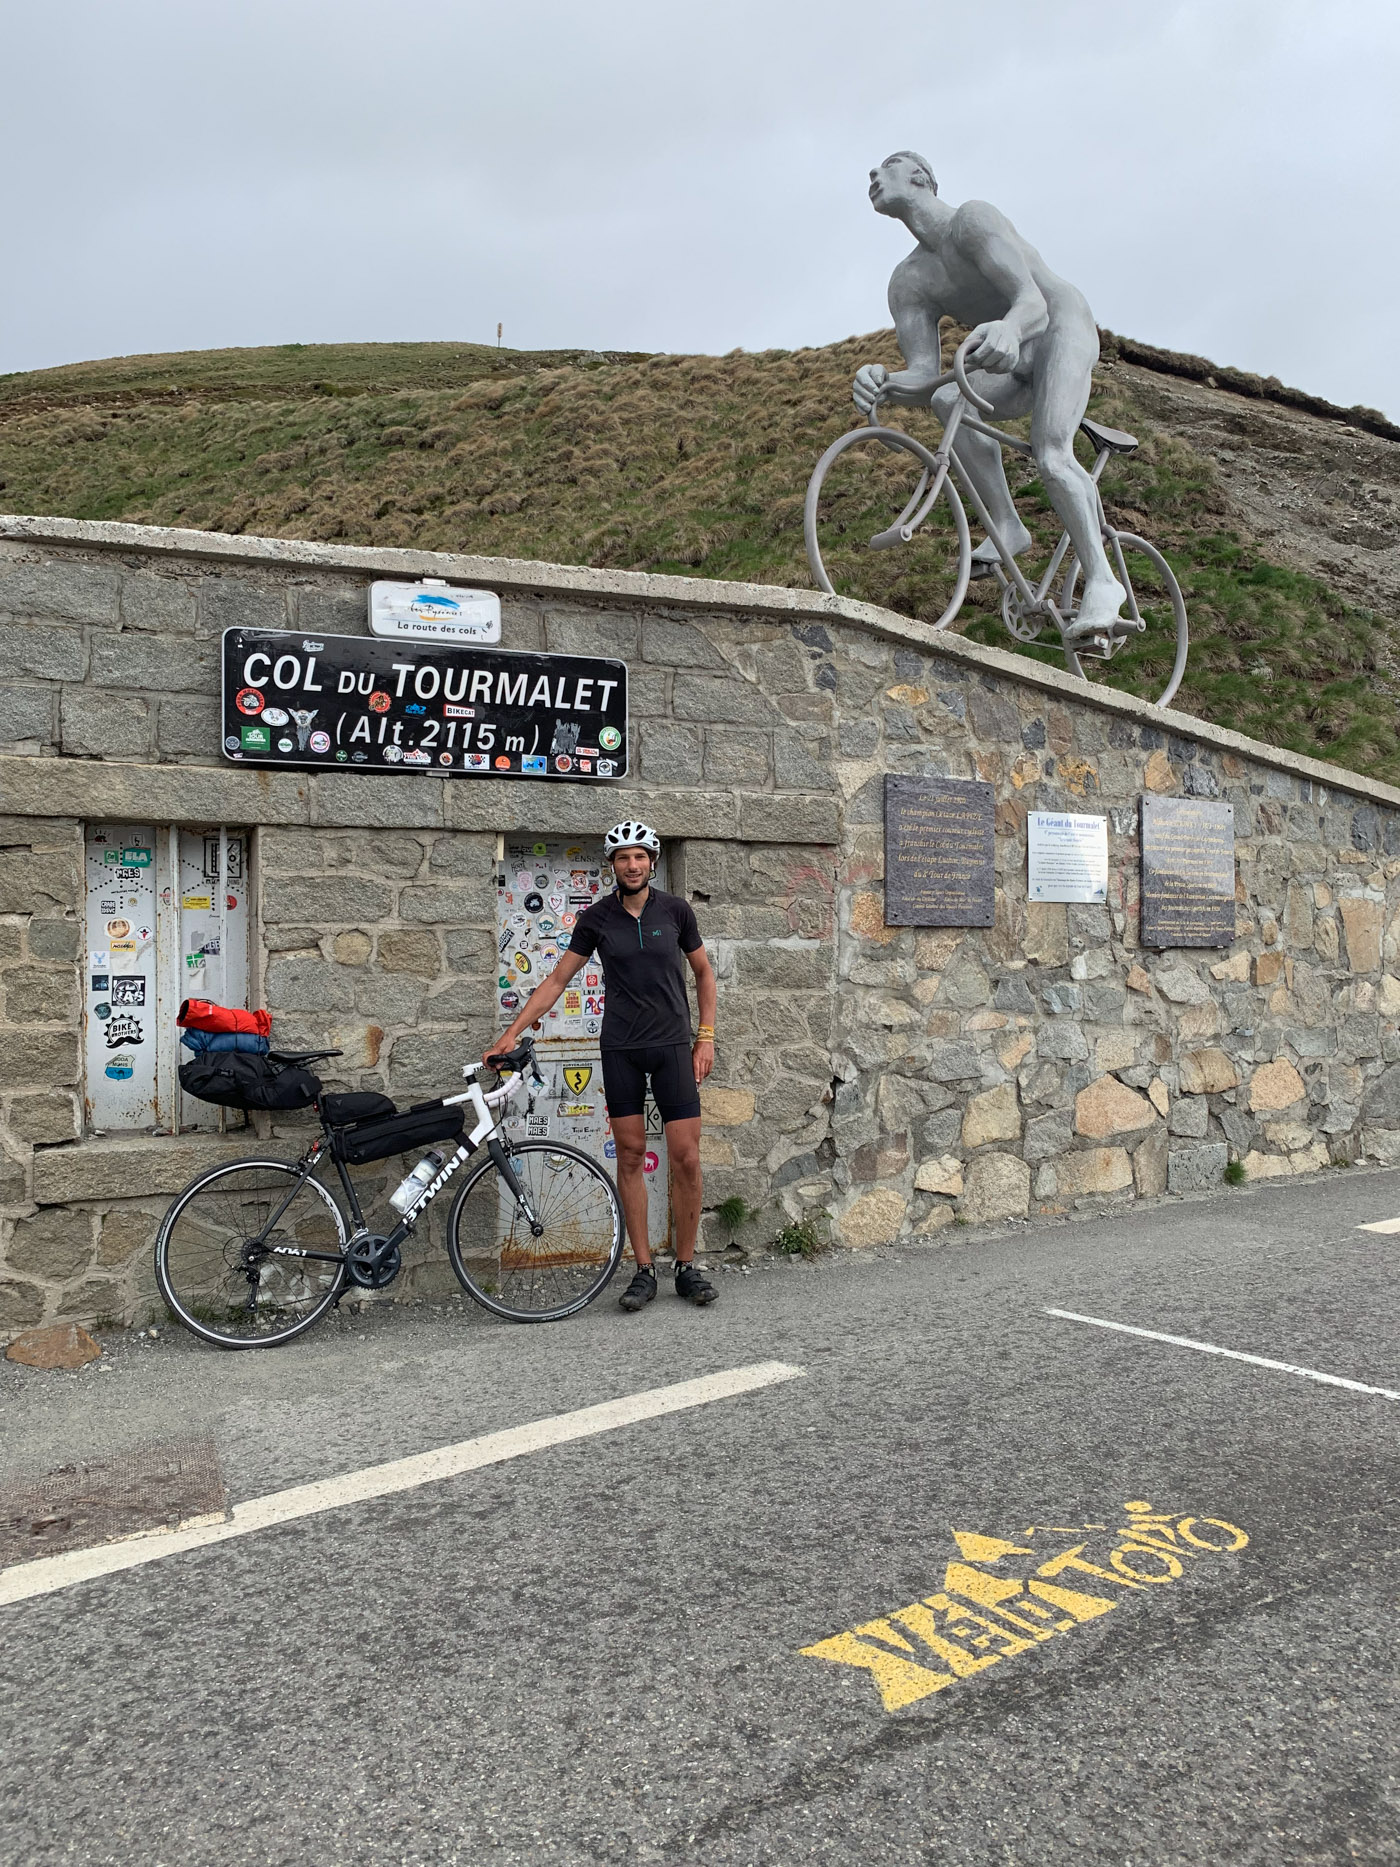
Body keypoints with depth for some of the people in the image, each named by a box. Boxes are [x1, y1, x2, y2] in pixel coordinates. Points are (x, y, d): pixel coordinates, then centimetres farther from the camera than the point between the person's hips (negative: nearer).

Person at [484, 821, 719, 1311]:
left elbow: (703, 973, 12)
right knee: (630, 1155, 2)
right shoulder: (596, 918, 1)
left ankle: (687, 1268, 10)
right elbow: (557, 979, 4)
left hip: (672, 1046, 0)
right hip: (620, 1048, 0)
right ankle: (644, 1271, 11)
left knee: (686, 1158, -4)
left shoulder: (675, 910, 1)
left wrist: (706, 1038, 4)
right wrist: (513, 1031, -3)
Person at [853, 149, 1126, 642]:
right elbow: (924, 374, -13)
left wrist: (1008, 326, -57)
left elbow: (1034, 302, -32)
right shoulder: (907, 283, 1)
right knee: (946, 400, -23)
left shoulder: (972, 218, -17)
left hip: (1063, 329, -6)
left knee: (1049, 454, -30)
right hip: (1015, 364, 6)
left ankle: (1102, 580, -27)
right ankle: (1007, 527, -18)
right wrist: (881, 381, -36)